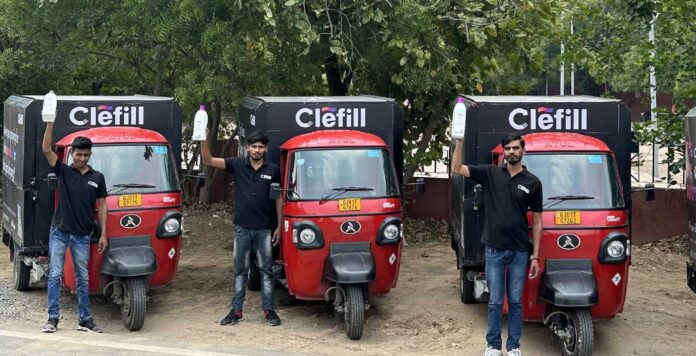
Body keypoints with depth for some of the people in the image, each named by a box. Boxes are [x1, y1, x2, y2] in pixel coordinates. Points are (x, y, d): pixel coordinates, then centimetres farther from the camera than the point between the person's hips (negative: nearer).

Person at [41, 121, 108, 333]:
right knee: (55, 275, -2)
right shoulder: (64, 171, 2)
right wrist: (50, 122, -20)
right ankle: (53, 318, 2)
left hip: (82, 235, 1)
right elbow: (46, 149, -10)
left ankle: (84, 320, 12)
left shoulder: (97, 178, 6)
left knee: (83, 279, 6)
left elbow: (102, 206, 8)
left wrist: (104, 234, 2)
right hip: (59, 232, -1)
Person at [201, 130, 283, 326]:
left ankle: (269, 310, 11)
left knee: (266, 271, 5)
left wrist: (279, 226, 3)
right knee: (240, 271, 9)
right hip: (242, 227, 1)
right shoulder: (237, 165, -1)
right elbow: (208, 160, -8)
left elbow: (280, 197, 6)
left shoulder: (273, 170, 0)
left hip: (264, 229, -1)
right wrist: (203, 138, -25)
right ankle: (236, 310, 14)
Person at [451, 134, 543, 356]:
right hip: (494, 250, 0)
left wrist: (535, 256, -1)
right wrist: (460, 140, -17)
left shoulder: (532, 182, 0)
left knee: (515, 301, 7)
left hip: (519, 251, 0)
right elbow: (456, 169, -5)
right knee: (495, 302, 5)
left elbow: (537, 221, 2)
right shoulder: (490, 174, 2)